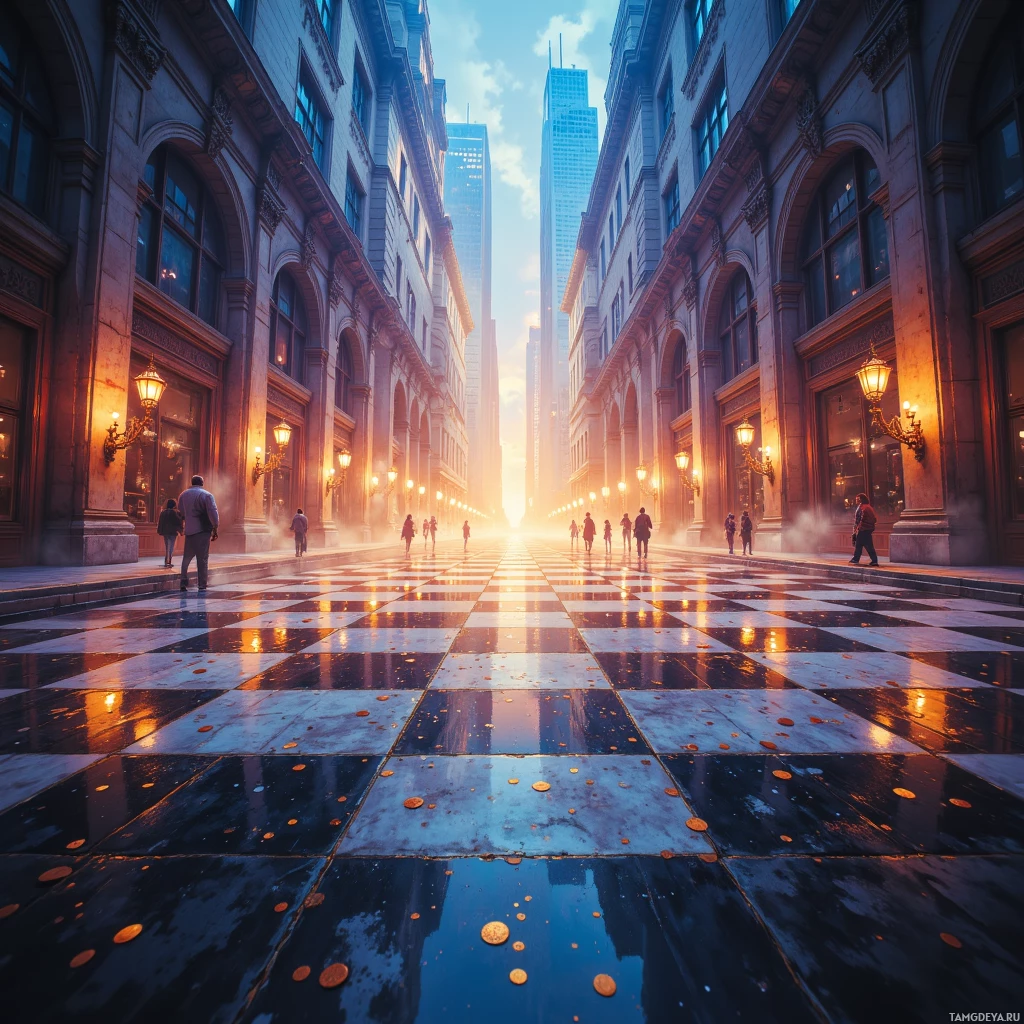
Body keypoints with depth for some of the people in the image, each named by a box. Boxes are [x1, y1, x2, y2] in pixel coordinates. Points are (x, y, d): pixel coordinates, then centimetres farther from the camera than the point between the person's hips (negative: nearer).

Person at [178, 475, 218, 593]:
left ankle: (184, 583, 14)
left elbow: (181, 513, 16)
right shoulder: (207, 495, -6)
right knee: (203, 559, -1)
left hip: (189, 531, 4)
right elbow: (213, 513, -13)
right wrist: (215, 529, -7)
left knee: (187, 557, 16)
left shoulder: (183, 495, 11)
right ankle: (202, 586, -1)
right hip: (203, 531, -4)